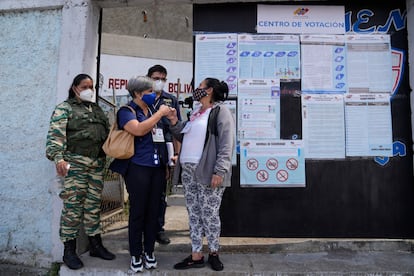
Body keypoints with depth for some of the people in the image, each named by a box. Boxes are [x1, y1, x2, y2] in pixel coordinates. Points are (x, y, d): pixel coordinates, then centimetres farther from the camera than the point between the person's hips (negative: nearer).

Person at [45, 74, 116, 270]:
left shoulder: (97, 109, 19)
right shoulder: (64, 108, 0)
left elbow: (108, 132, 21)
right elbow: (55, 134, -11)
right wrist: (58, 157, -24)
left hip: (97, 163, 6)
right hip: (75, 163, -5)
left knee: (94, 205, 10)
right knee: (73, 206, -2)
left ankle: (95, 245, 21)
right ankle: (69, 251, 11)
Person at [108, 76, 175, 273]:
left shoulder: (153, 110, 15)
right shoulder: (126, 111, -2)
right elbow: (138, 130, -22)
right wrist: (160, 113, -14)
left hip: (157, 167, 6)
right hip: (137, 167, -5)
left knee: (153, 211, 10)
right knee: (137, 211, 2)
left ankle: (149, 252, 25)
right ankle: (135, 255, 18)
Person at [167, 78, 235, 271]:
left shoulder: (220, 111, -5)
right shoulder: (195, 113, 19)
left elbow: (226, 144, -13)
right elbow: (185, 138, 23)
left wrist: (219, 171, -21)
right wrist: (174, 124, 9)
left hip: (208, 171, -7)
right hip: (188, 170, 8)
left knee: (209, 214, 1)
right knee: (193, 214, 10)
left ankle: (214, 253, 20)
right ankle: (196, 255, 20)